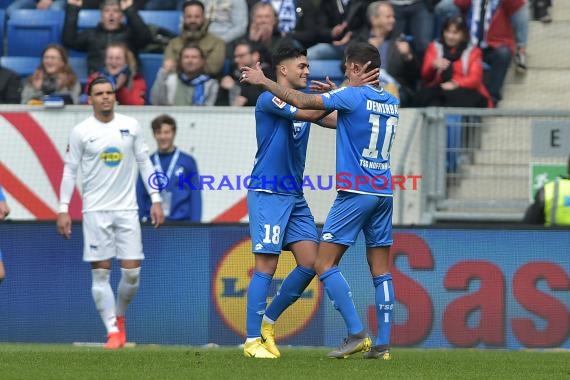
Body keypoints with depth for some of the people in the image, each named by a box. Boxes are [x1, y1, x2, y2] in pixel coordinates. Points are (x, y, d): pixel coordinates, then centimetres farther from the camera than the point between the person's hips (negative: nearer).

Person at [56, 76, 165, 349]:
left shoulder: (131, 126, 5)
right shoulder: (81, 132, -1)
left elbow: (144, 163, 10)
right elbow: (70, 170, 2)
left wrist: (156, 200, 5)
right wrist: (63, 209, -4)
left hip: (127, 209, 2)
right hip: (95, 211, -2)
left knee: (132, 273, -2)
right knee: (100, 273, -3)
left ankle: (120, 316, 24)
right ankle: (112, 331, 3)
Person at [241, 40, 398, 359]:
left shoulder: (353, 96, -9)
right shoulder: (392, 102, 12)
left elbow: (301, 101, -11)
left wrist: (263, 81, -1)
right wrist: (335, 94, 32)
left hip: (354, 192, -7)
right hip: (383, 193, 7)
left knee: (325, 264, -3)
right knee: (381, 271, 7)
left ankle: (357, 333, -11)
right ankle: (383, 343, 3)